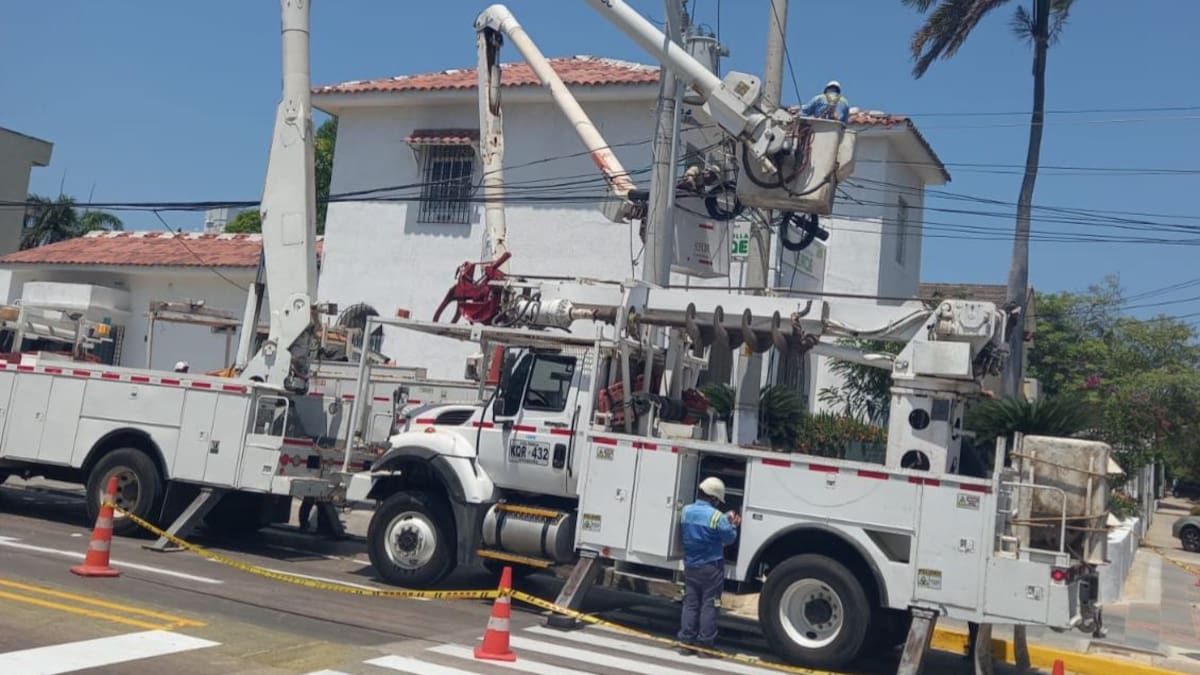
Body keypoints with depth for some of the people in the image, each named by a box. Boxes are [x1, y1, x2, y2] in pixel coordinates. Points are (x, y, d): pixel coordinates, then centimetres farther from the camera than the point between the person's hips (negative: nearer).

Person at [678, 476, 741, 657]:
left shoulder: (686, 511, 1)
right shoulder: (716, 516, -18)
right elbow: (729, 538, -7)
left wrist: (726, 521, 11)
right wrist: (732, 524, 12)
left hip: (690, 566, 5)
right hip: (711, 568, -5)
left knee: (690, 604, 10)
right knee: (709, 606, 3)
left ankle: (686, 643, 11)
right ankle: (705, 645, 5)